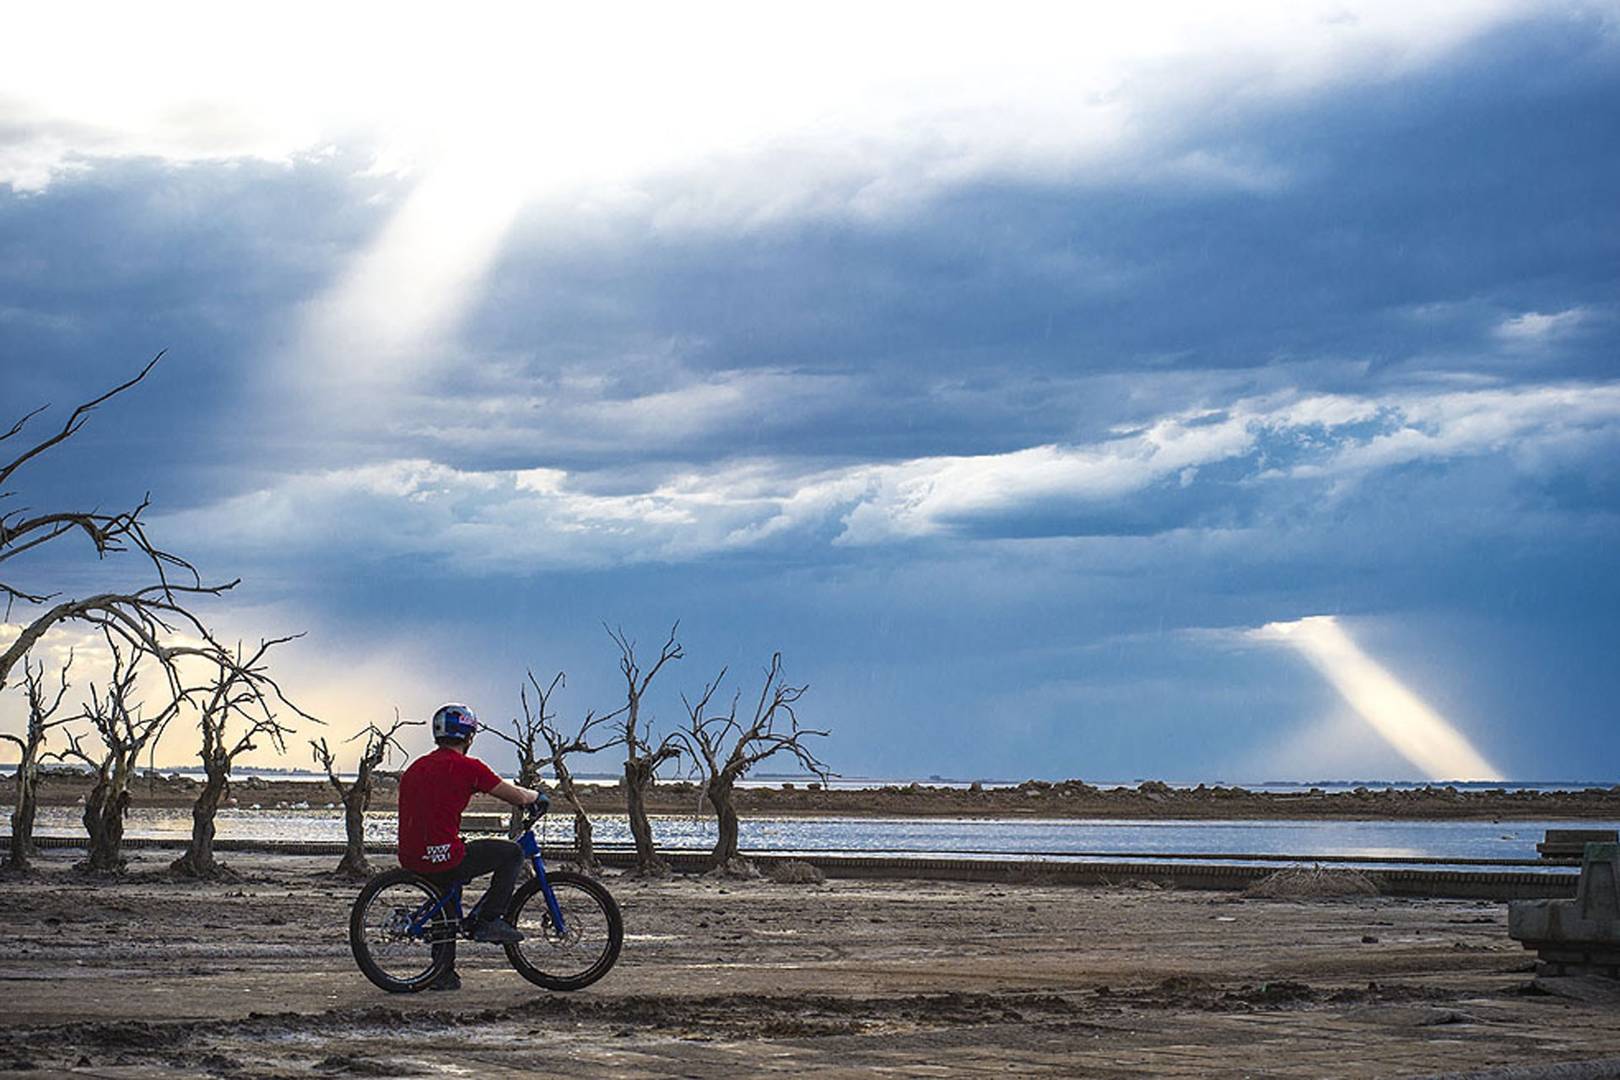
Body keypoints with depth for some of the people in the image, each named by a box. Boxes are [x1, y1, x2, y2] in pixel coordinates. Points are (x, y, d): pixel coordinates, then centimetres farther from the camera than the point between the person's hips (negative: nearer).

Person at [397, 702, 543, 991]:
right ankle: (489, 921, 7)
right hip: (444, 857, -8)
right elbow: (517, 797, -3)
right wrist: (536, 795, 20)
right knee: (512, 854, 10)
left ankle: (444, 974, 34)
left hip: (410, 858, 8)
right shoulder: (466, 766, -5)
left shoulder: (416, 767, 17)